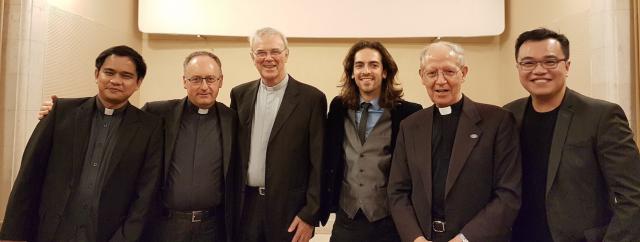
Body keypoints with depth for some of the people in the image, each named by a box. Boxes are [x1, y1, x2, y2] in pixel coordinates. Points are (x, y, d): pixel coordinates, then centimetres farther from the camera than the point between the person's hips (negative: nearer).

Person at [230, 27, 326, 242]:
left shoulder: (311, 98, -7)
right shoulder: (240, 94, 5)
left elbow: (318, 163, -7)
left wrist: (310, 215, -10)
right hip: (245, 206, 3)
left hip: (288, 208, -3)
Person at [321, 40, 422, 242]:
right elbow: (329, 158, 9)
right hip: (345, 219, 3)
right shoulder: (338, 108, 3)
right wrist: (326, 202, 5)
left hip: (389, 222, -2)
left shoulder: (408, 113, -8)